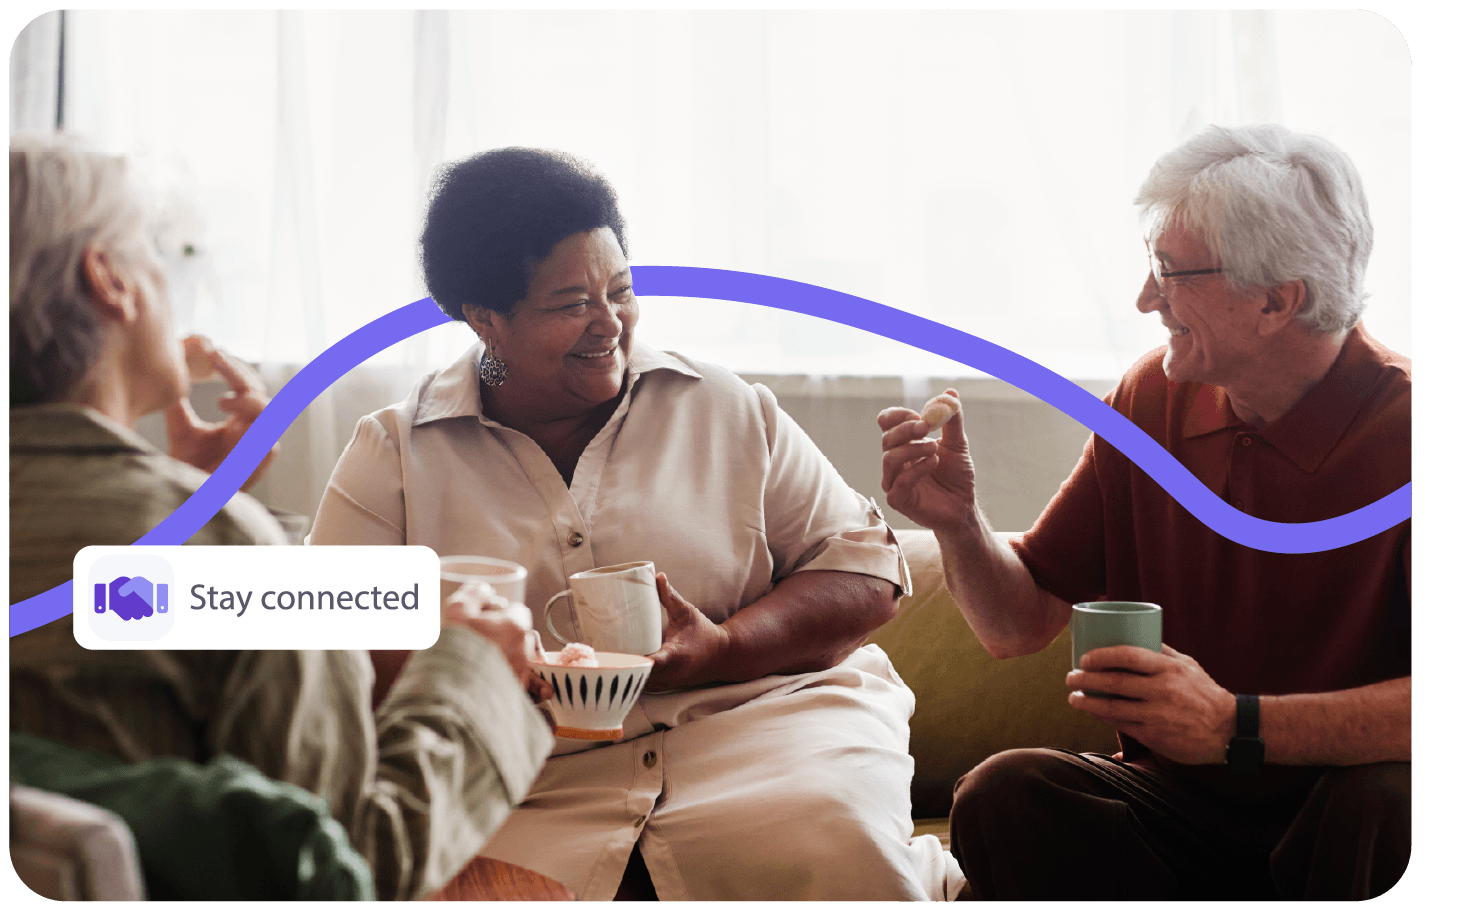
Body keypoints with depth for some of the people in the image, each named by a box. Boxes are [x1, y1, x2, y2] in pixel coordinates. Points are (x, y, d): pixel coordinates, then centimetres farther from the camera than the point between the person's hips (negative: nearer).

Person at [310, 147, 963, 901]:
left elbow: (863, 568, 10)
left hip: (757, 723, -1)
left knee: (836, 856, -33)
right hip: (527, 795, 1)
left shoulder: (728, 412, 14)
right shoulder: (393, 453, 11)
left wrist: (723, 648, -9)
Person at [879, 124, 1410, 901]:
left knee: (1388, 804, -36)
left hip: (1344, 799, -3)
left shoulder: (1403, 427, -15)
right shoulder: (1151, 400, 2)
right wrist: (958, 524, -14)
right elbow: (1018, 624, 7)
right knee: (1004, 794, -24)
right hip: (1177, 807, 3)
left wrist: (1237, 726, -30)